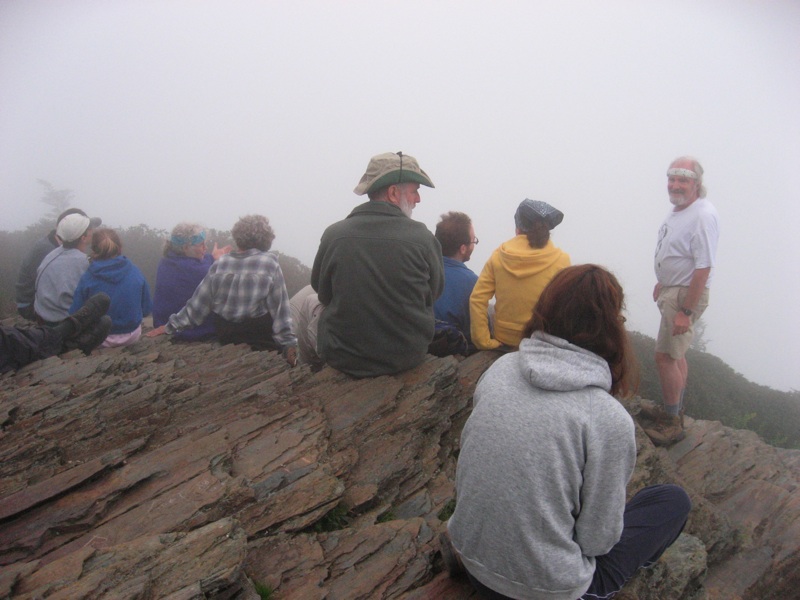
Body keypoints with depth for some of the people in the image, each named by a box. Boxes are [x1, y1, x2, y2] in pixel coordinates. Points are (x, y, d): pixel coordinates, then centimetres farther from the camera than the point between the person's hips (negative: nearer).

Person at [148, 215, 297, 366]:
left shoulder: (220, 264, -2)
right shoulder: (270, 264, -11)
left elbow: (198, 303, 3)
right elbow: (280, 308, -13)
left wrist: (171, 326, 15)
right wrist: (289, 343, -9)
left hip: (225, 336, 5)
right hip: (260, 335, -5)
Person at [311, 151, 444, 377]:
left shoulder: (334, 235, -12)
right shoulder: (423, 238, -15)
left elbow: (323, 293, 2)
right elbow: (434, 293, -1)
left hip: (342, 359, 0)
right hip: (407, 358, 1)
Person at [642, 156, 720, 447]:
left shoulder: (703, 216, -23)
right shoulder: (678, 209, 7)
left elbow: (703, 268, -26)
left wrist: (685, 311, -25)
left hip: (686, 295, -10)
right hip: (672, 290, 10)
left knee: (665, 357, -6)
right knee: (676, 354, 19)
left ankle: (671, 423, 7)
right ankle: (673, 411, 33)